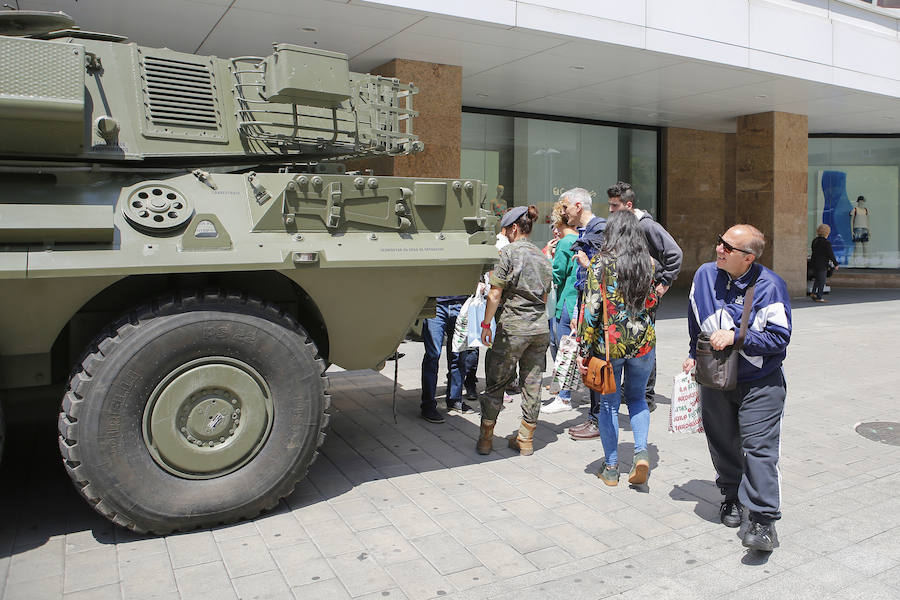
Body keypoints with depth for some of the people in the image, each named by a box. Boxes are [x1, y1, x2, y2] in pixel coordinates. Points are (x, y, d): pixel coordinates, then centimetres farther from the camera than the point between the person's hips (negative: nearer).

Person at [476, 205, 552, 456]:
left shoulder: (509, 253, -9)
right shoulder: (541, 256, 11)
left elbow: (495, 296, -11)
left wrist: (485, 324, -2)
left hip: (512, 327, -6)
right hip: (540, 327, 6)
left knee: (495, 383, 5)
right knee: (532, 384, 10)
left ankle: (485, 438, 13)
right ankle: (526, 440, 18)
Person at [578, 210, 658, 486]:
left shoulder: (601, 263, -10)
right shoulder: (648, 262, 2)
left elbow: (591, 307, -13)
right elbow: (653, 302, 8)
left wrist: (585, 347, -9)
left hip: (609, 342, -3)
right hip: (644, 341, 3)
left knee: (608, 403, 10)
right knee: (637, 397, 20)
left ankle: (611, 467, 17)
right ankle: (641, 451, 2)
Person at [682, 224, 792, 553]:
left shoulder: (770, 286, -15)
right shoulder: (705, 274, -2)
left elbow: (779, 337, -16)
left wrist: (736, 336, -24)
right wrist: (694, 354, 19)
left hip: (759, 383, -4)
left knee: (758, 447, -9)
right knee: (722, 444, 15)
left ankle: (764, 519, -2)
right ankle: (732, 496, 36)